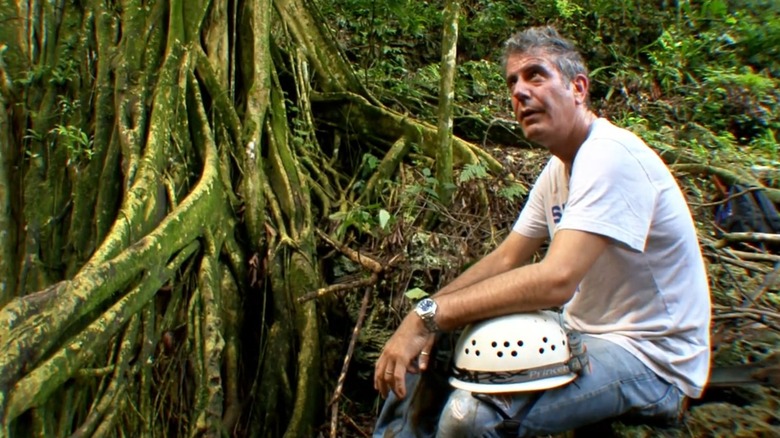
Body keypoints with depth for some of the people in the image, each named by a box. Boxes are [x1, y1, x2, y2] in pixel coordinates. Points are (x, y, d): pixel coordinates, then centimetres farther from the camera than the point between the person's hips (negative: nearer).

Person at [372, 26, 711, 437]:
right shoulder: (559, 167, 8)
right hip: (583, 332, 9)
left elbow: (555, 279, -33)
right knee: (424, 353, 4)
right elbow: (505, 259, 6)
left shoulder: (610, 156, -22)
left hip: (649, 357, -9)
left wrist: (429, 315, -30)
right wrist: (421, 320, -7)